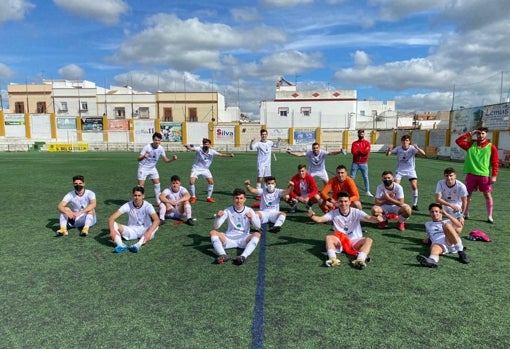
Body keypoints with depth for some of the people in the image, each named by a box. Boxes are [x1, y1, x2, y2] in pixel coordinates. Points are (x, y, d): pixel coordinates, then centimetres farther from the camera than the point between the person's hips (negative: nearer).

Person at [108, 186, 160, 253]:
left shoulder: (147, 206, -17)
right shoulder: (128, 205, -12)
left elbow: (157, 220, -33)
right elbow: (111, 218, -18)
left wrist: (149, 232, -49)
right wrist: (112, 230, -37)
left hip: (144, 231, -2)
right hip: (131, 231, 2)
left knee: (155, 227, -34)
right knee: (113, 224, -21)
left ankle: (138, 245, -51)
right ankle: (121, 245, -42)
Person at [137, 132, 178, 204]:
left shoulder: (161, 148, -10)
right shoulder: (147, 147, -23)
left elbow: (165, 160, -3)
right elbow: (139, 159, -25)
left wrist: (172, 159, -22)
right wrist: (143, 156, -48)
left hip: (152, 168, 5)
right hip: (143, 168, -4)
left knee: (157, 184, 2)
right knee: (141, 185, -9)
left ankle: (158, 202, 14)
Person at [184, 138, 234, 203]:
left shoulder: (212, 152, -14)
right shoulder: (199, 149, -22)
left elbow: (221, 155, -12)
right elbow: (191, 149, -38)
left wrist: (229, 155, -26)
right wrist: (187, 146, -61)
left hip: (205, 169, 3)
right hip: (196, 168, -3)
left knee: (211, 182, -6)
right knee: (191, 182, -15)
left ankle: (209, 197, 11)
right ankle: (193, 197, 8)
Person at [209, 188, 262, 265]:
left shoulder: (249, 210, 3)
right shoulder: (228, 211, 3)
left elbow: (258, 227, -2)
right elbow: (216, 226, -2)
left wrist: (252, 218, -22)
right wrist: (218, 217, -23)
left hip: (244, 240, -1)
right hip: (229, 239, 1)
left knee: (257, 234, -28)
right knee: (213, 232, -21)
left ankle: (243, 256, -47)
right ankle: (223, 255, -43)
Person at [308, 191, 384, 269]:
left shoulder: (356, 212, -6)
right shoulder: (333, 213, -2)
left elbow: (368, 218, -22)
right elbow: (319, 219, -11)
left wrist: (376, 219, -46)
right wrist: (312, 216, -34)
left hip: (355, 241, 0)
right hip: (339, 242, 1)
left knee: (368, 240, -27)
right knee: (329, 238, -28)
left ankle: (360, 260, -48)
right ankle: (332, 259, -46)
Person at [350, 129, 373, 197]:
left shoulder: (367, 143, 3)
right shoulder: (354, 143, 4)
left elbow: (367, 151, -13)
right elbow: (353, 152, -12)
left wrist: (358, 150, -8)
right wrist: (362, 151, -12)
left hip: (364, 164, 0)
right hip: (355, 163, 0)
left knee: (366, 177, 5)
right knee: (352, 177, 2)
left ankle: (367, 191, 13)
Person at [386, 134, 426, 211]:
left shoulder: (412, 148, -16)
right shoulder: (398, 148, -11)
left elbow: (423, 153, -28)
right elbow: (387, 154, -13)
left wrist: (417, 148, -48)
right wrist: (389, 149, -36)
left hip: (410, 170, -1)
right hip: (400, 170, 1)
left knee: (414, 186, -12)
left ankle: (415, 205, 4)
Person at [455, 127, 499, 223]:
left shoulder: (491, 147, 0)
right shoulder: (471, 144, 7)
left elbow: (495, 162, -2)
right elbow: (458, 141, -1)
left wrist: (494, 176, -9)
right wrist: (470, 133, -2)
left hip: (485, 175, -2)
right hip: (471, 174, 2)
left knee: (487, 195, 2)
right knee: (467, 194, 8)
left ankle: (489, 217, 10)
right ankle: (465, 214, 21)